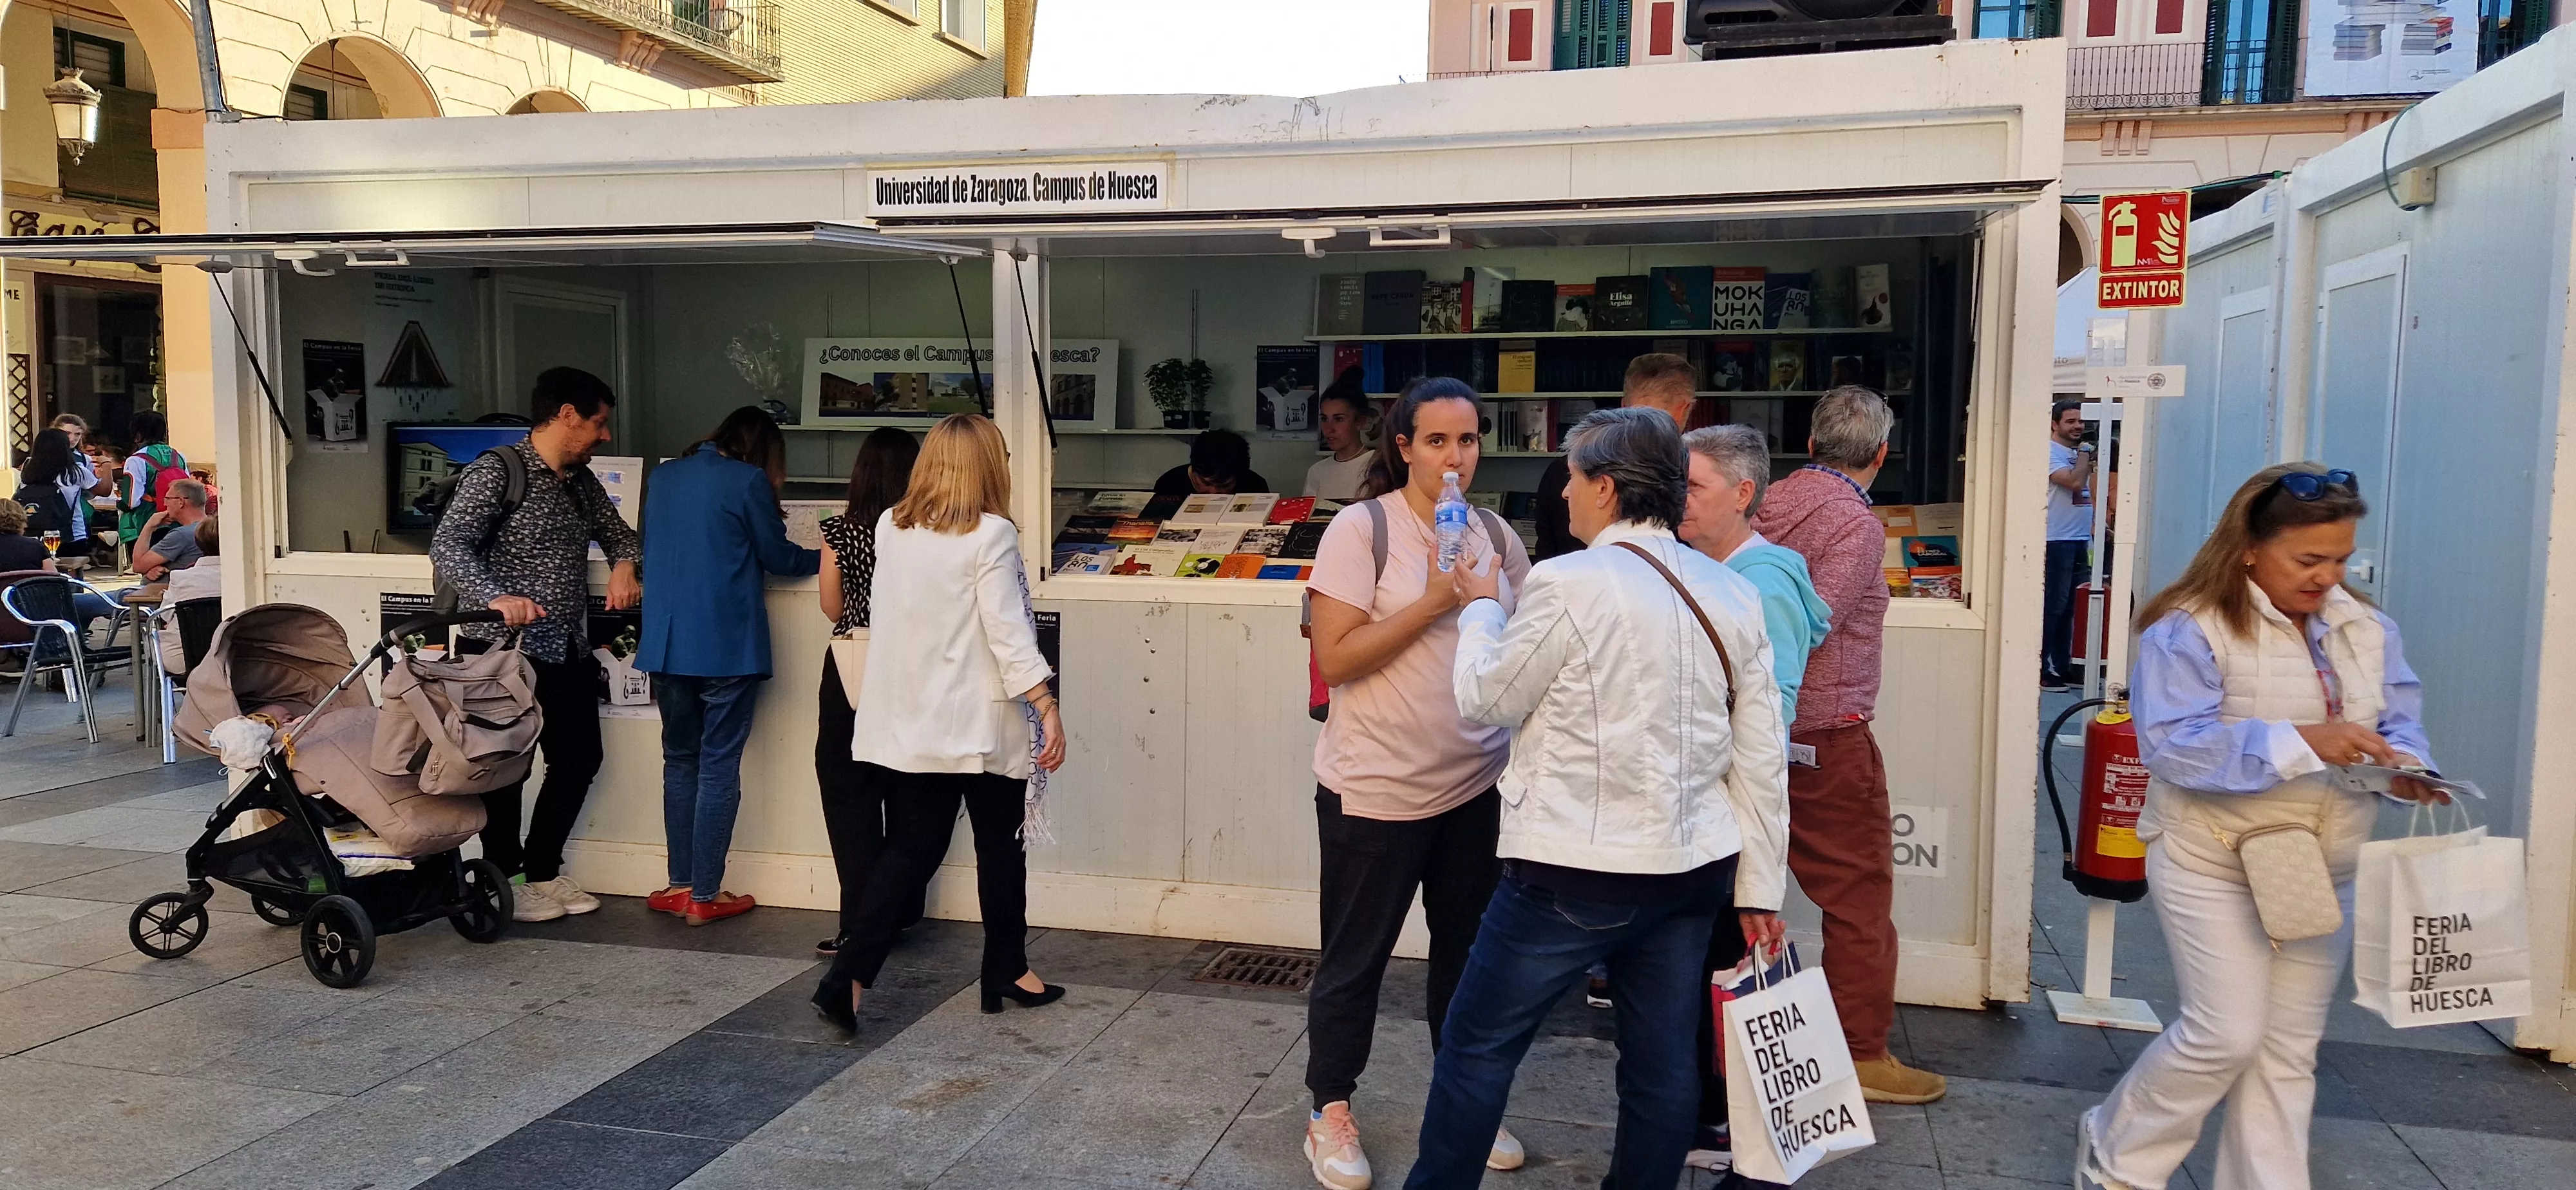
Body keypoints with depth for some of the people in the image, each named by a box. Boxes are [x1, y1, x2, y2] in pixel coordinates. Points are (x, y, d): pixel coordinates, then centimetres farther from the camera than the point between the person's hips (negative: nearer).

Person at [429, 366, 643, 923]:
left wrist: (625, 565, -2)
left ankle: (542, 871, 29)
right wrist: (496, 596, -37)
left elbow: (618, 533, 22)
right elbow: (448, 546, -20)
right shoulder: (497, 471, -12)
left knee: (579, 758, 13)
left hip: (567, 652, 8)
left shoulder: (581, 480, 12)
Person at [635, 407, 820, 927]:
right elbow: (778, 558, 1)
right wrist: (826, 558, 19)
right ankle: (705, 896, 4)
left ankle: (681, 884, 20)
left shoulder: (664, 476, 11)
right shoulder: (747, 482, -7)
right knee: (718, 767, 1)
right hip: (725, 646, -6)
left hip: (667, 644, 6)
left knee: (680, 761, 16)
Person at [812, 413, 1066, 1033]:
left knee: (910, 850, 9)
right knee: (1000, 847, 13)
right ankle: (1007, 972, 26)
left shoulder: (890, 528, 4)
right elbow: (1008, 632, -18)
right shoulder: (990, 536, -13)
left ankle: (850, 977, -3)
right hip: (979, 724, -5)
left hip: (906, 722, 5)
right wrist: (1047, 707, -16)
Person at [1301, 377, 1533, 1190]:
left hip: (1476, 786, 5)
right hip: (1376, 789, -5)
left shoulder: (1494, 536, 5)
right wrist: (1433, 602, -21)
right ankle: (1330, 1111, 27)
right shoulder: (1361, 529, -11)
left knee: (1469, 948, 17)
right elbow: (1335, 660, -17)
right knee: (1354, 958, 9)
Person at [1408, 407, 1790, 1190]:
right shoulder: (1730, 594, 4)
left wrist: (1481, 607, 14)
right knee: (1663, 1059, 15)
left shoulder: (1568, 584, -15)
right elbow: (1761, 758, 5)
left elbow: (1484, 699, -3)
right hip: (1695, 865, 7)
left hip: (1579, 871, -6)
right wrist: (1759, 888, 11)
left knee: (1477, 1044, 9)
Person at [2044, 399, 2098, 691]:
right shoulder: (2051, 453, -9)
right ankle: (2043, 670, -2)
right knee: (2052, 606, -6)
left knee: (2068, 607, 11)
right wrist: (2084, 454, -7)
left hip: (2080, 540, 8)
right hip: (2057, 541, -8)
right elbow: (2075, 482, -23)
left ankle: (2062, 667, 16)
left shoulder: (2079, 452, 17)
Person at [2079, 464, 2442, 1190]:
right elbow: (2173, 745, -24)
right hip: (2214, 865, -6)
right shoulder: (2190, 628, -15)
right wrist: (2301, 743, -31)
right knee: (2226, 1035, -6)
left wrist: (2406, 766, -16)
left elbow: (2401, 722, 8)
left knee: (2289, 1047, 10)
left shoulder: (2367, 630, 6)